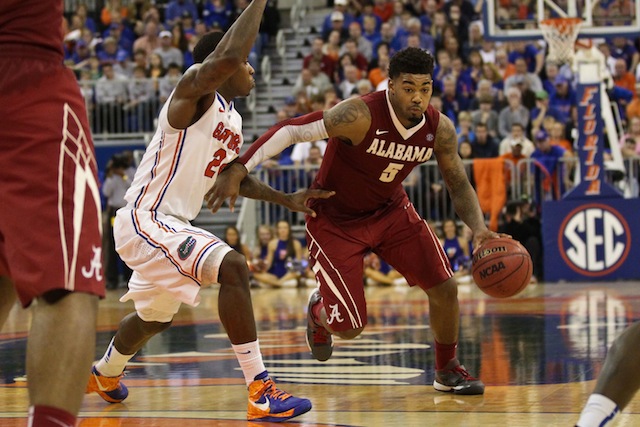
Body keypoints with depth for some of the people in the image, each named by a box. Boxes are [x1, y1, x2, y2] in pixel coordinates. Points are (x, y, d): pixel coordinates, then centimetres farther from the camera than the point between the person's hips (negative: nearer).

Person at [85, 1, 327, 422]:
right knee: (232, 267, -27)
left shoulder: (232, 121, 12)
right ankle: (261, 392, -28)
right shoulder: (194, 91, -16)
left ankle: (105, 373, 58)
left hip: (174, 225, 11)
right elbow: (226, 58, -38)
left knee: (156, 316, 29)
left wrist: (288, 199, 16)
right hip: (145, 219, -10)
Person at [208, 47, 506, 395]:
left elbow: (459, 185, -3)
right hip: (335, 220, -5)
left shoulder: (439, 129, -15)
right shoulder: (361, 115, -32)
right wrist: (238, 170, -39)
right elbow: (290, 130, -31)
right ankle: (318, 311, 32)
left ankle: (447, 371, 19)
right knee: (349, 327, -7)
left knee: (444, 287, -7)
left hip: (391, 210, 5)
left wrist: (479, 229, -22)